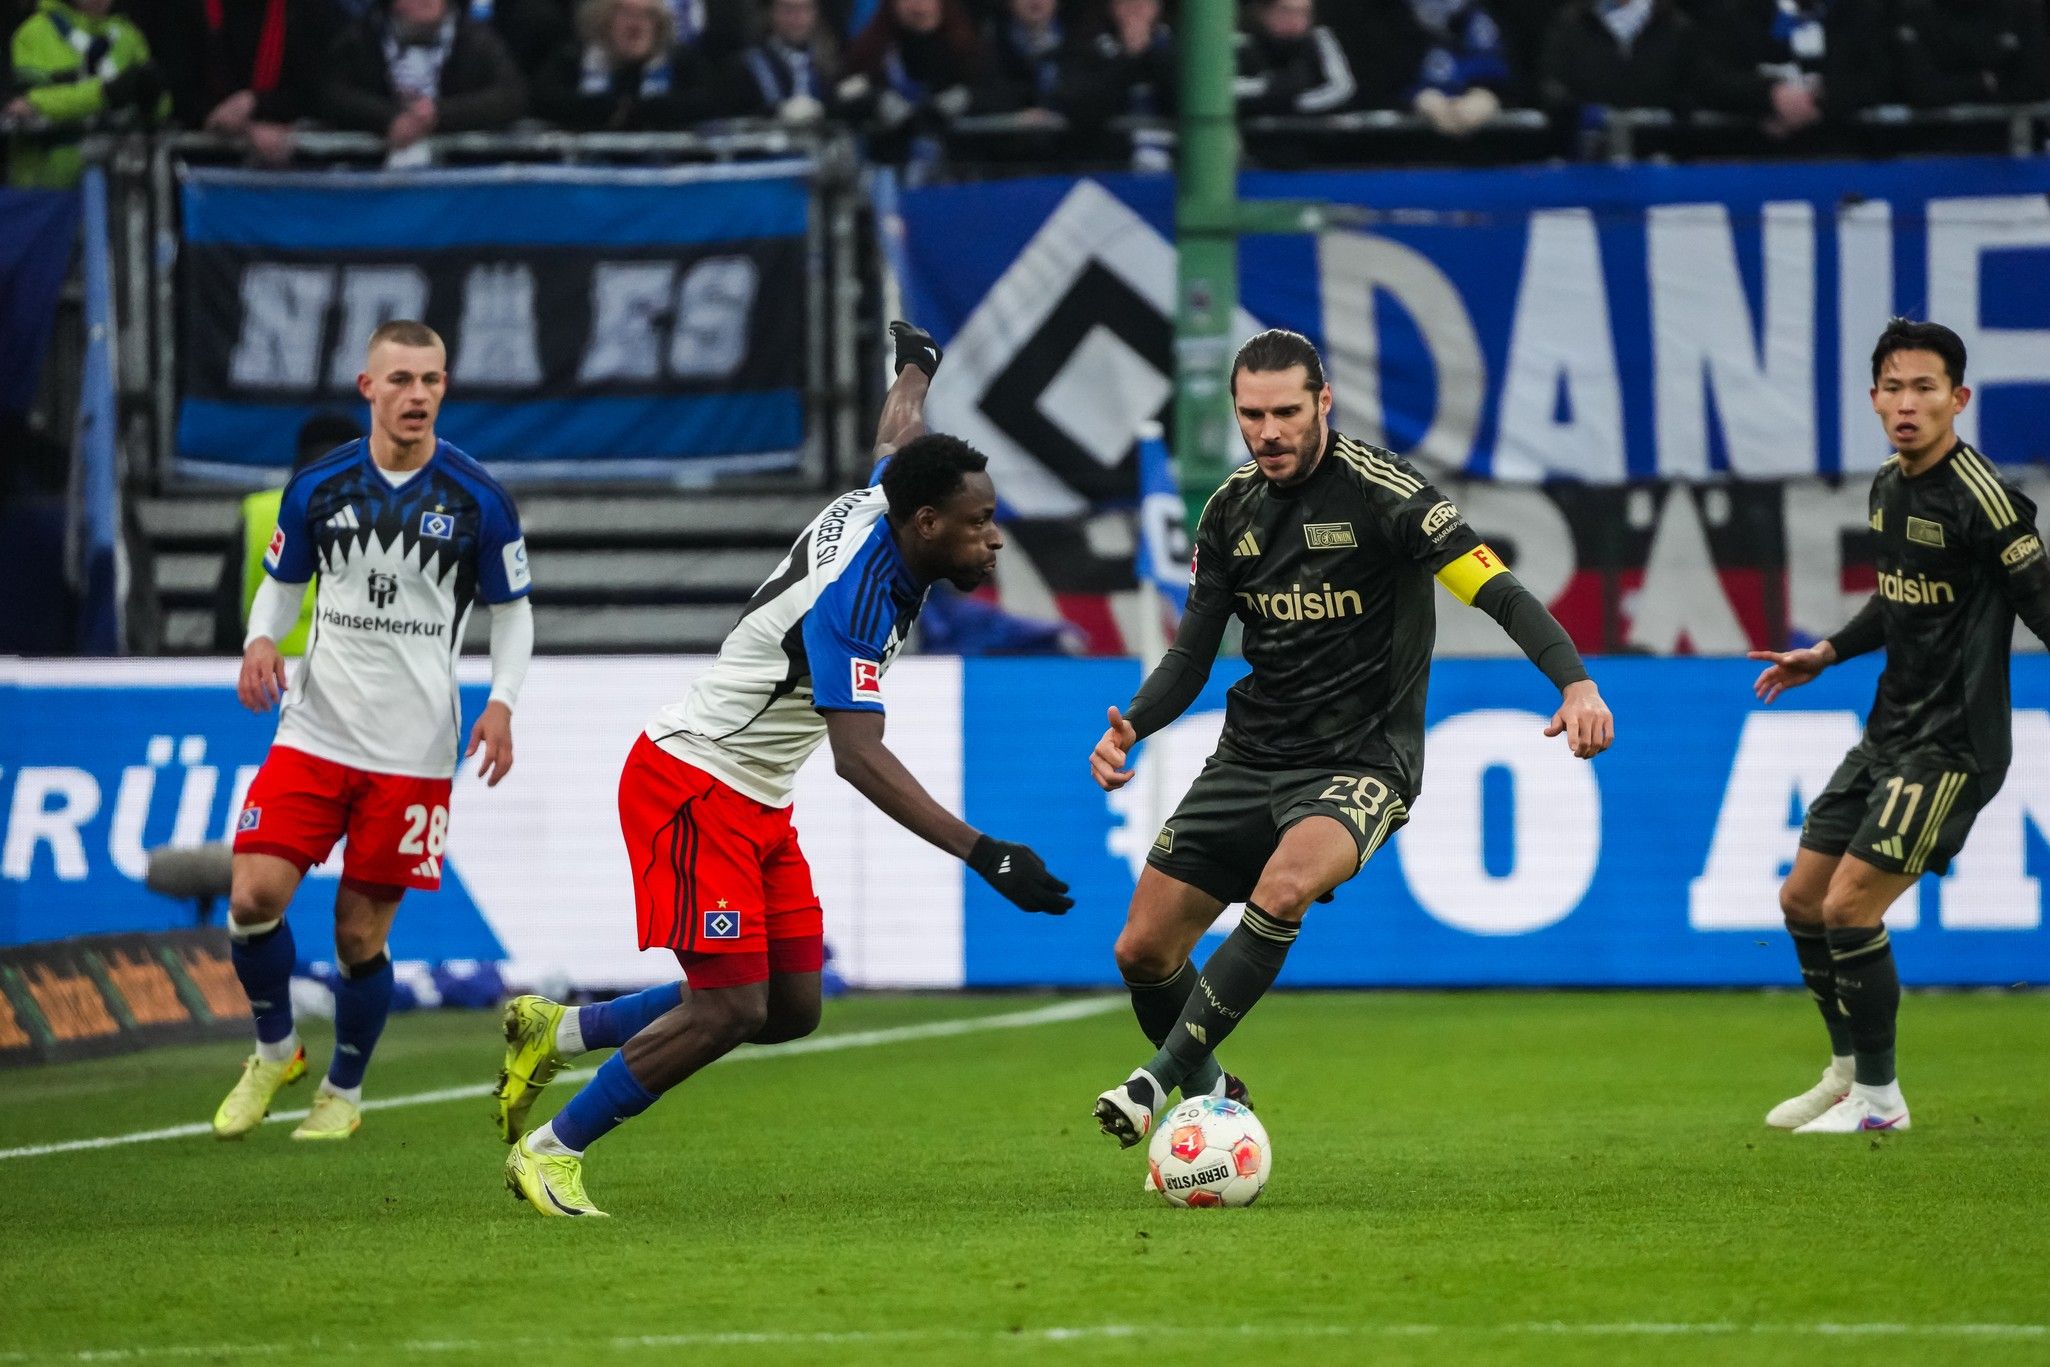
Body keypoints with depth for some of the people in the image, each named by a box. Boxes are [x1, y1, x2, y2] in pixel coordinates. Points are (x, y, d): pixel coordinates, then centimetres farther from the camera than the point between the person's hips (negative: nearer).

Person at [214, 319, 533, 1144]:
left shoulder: (477, 501, -3)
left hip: (412, 755, -1)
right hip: (314, 732, 2)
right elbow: (281, 583, 14)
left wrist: (501, 703, -9)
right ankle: (274, 1050, 13)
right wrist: (263, 640, -8)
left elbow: (512, 610, 7)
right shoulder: (317, 488, 1)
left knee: (361, 934, 2)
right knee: (255, 894, -13)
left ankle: (344, 1091, 25)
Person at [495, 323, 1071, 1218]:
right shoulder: (854, 592, -29)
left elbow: (898, 434, 23)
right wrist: (983, 855, -42)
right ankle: (551, 1153, 1)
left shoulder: (879, 503, -3)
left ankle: (557, 1033, 16)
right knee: (731, 1009, -14)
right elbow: (860, 756, -36)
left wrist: (916, 362, 45)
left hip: (756, 805, 10)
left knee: (792, 1008, 5)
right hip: (692, 788, -10)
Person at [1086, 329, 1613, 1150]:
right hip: (1251, 756, 6)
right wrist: (1131, 728, -7)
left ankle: (1163, 1077, -27)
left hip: (1359, 764, -6)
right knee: (1143, 951, 2)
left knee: (1283, 889, -36)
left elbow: (1498, 591, -20)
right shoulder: (1230, 511, 5)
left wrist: (1575, 682, -36)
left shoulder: (1380, 491, -13)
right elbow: (1192, 653, 13)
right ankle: (1209, 1098, 28)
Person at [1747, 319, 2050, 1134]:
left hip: (1950, 745, -9)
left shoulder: (1979, 495, -18)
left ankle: (1878, 1098, 4)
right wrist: (1824, 655, 27)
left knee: (1850, 907, -12)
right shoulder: (1888, 487, 8)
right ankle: (1848, 1070, 30)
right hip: (1889, 731, 9)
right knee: (1802, 898, 12)